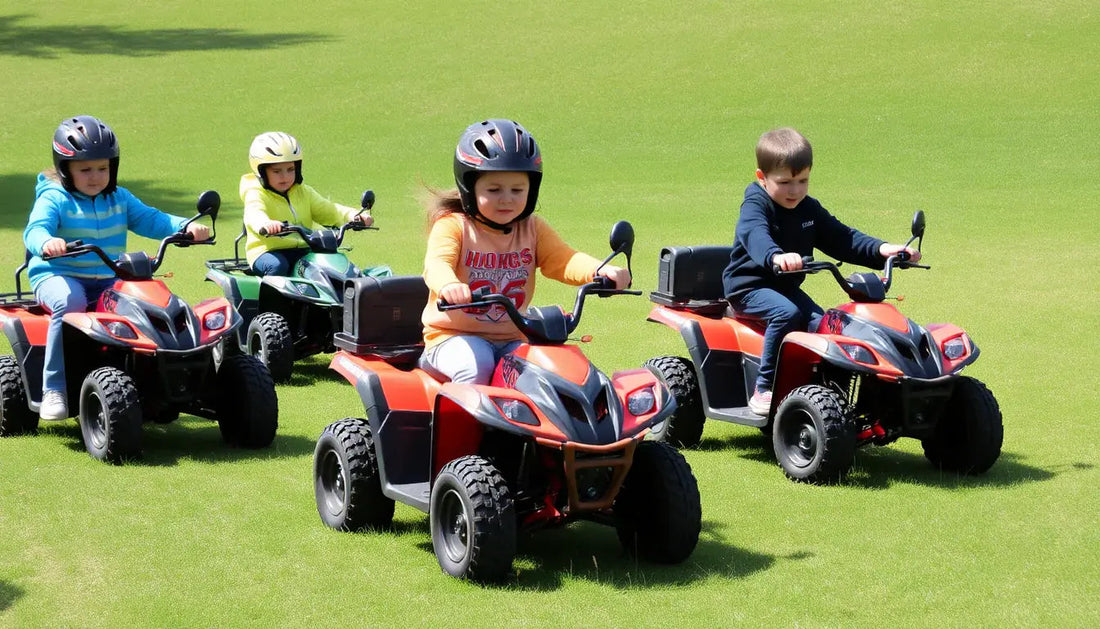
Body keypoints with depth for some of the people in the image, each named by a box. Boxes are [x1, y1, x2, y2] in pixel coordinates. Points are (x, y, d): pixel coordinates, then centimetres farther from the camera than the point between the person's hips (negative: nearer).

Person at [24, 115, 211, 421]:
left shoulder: (119, 199, 16)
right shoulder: (54, 199, -2)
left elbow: (150, 220, 9)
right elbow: (35, 230, -18)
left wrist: (187, 227, -11)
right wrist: (47, 242, -43)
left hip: (108, 280, 5)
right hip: (57, 275, -5)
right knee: (69, 302, -39)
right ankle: (54, 389, -31)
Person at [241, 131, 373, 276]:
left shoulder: (303, 192, 15)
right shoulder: (257, 195, -6)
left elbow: (326, 210, 9)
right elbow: (253, 215, -27)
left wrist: (354, 215, -11)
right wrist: (266, 224, -53)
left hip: (302, 251, 5)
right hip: (268, 252, -5)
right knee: (278, 265, -37)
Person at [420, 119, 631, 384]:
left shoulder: (533, 230, 8)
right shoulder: (452, 226, -6)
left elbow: (562, 260, -7)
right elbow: (437, 263, -25)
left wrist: (601, 271, -30)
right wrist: (448, 285, -52)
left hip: (512, 339, 4)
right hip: (453, 335, -4)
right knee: (476, 365, -34)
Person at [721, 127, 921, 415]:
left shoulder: (809, 209, 8)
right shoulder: (756, 205, -14)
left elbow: (840, 238, 7)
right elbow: (755, 235, -36)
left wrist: (881, 250, -11)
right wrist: (776, 257, -60)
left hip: (786, 287, 7)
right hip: (749, 286, -7)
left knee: (820, 323, -18)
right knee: (787, 314, -32)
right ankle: (764, 389, -28)